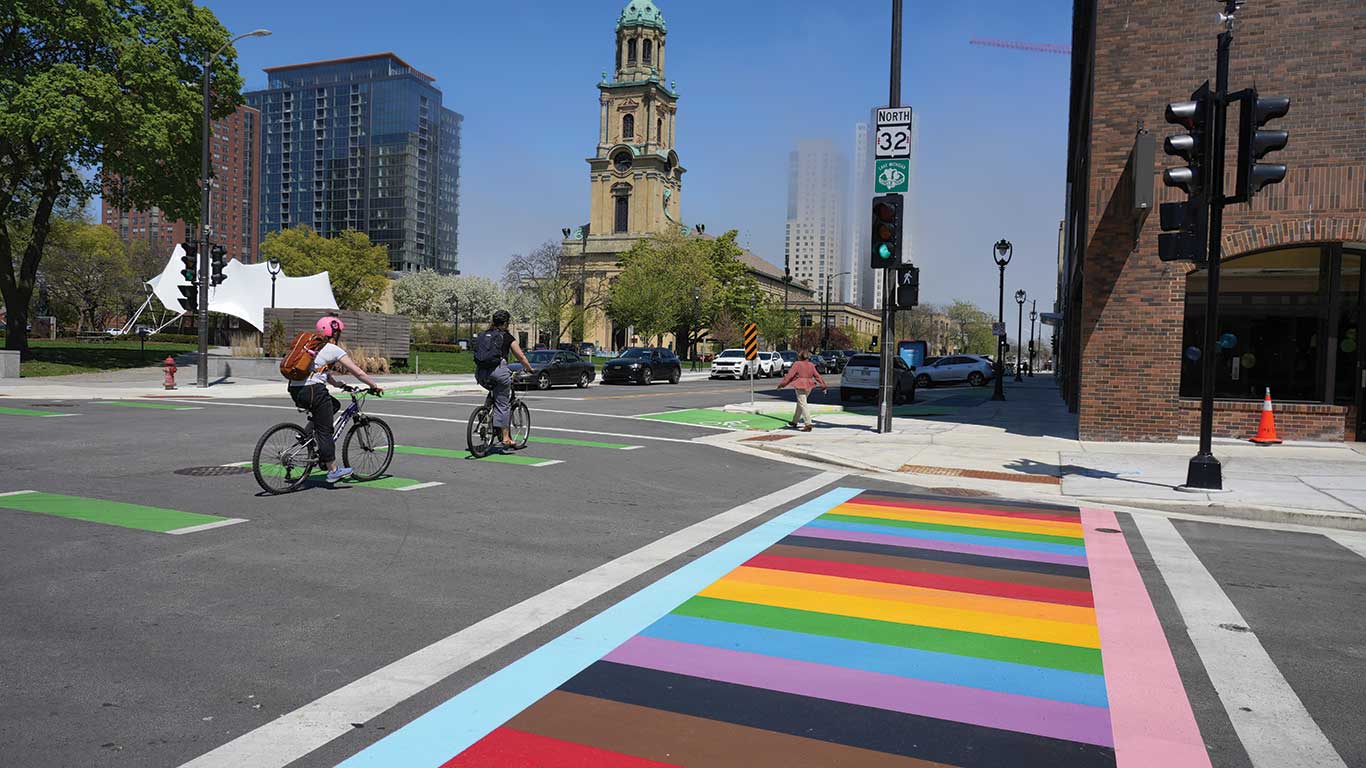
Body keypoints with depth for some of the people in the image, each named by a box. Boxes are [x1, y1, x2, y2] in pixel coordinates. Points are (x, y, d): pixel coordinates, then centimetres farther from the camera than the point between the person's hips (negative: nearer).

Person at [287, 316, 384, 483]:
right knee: (325, 431, 1)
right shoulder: (334, 350, -1)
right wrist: (375, 386, 11)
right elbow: (358, 372, 1)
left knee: (334, 405, 26)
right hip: (313, 390, -7)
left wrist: (335, 383, 46)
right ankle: (333, 471, 7)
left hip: (295, 390, 8)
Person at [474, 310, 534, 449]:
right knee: (503, 404, 3)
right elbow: (521, 357, 9)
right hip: (498, 371, -5)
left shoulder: (483, 335, 18)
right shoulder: (507, 337, 6)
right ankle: (506, 438, 4)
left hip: (481, 374, 5)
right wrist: (529, 369, 25)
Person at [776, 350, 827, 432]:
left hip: (800, 386, -7)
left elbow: (789, 375, -11)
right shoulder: (811, 365, 8)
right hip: (808, 387, 7)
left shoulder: (797, 364, -9)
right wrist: (823, 386, 18)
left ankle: (808, 424, -17)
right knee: (800, 403, 21)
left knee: (803, 405, -8)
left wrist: (782, 384, -6)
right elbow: (817, 376, 11)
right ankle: (794, 422, 33)